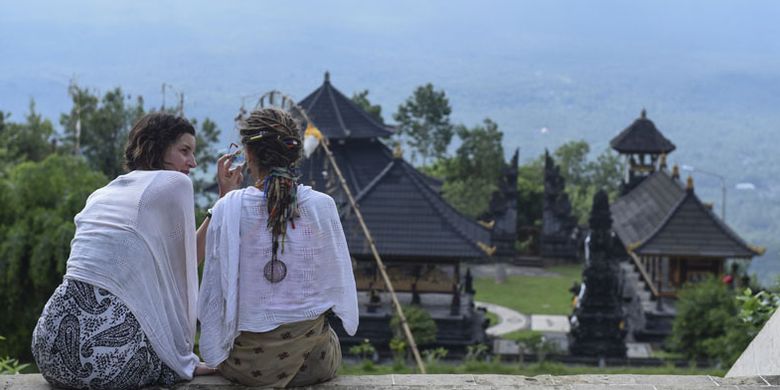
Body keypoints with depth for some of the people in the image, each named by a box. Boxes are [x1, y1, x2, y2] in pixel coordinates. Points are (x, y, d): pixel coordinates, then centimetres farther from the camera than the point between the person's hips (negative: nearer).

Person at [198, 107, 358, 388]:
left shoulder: (228, 209, -11)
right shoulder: (322, 206, -8)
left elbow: (214, 290, -4)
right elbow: (338, 282, 3)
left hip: (247, 363, 0)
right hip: (313, 362, 0)